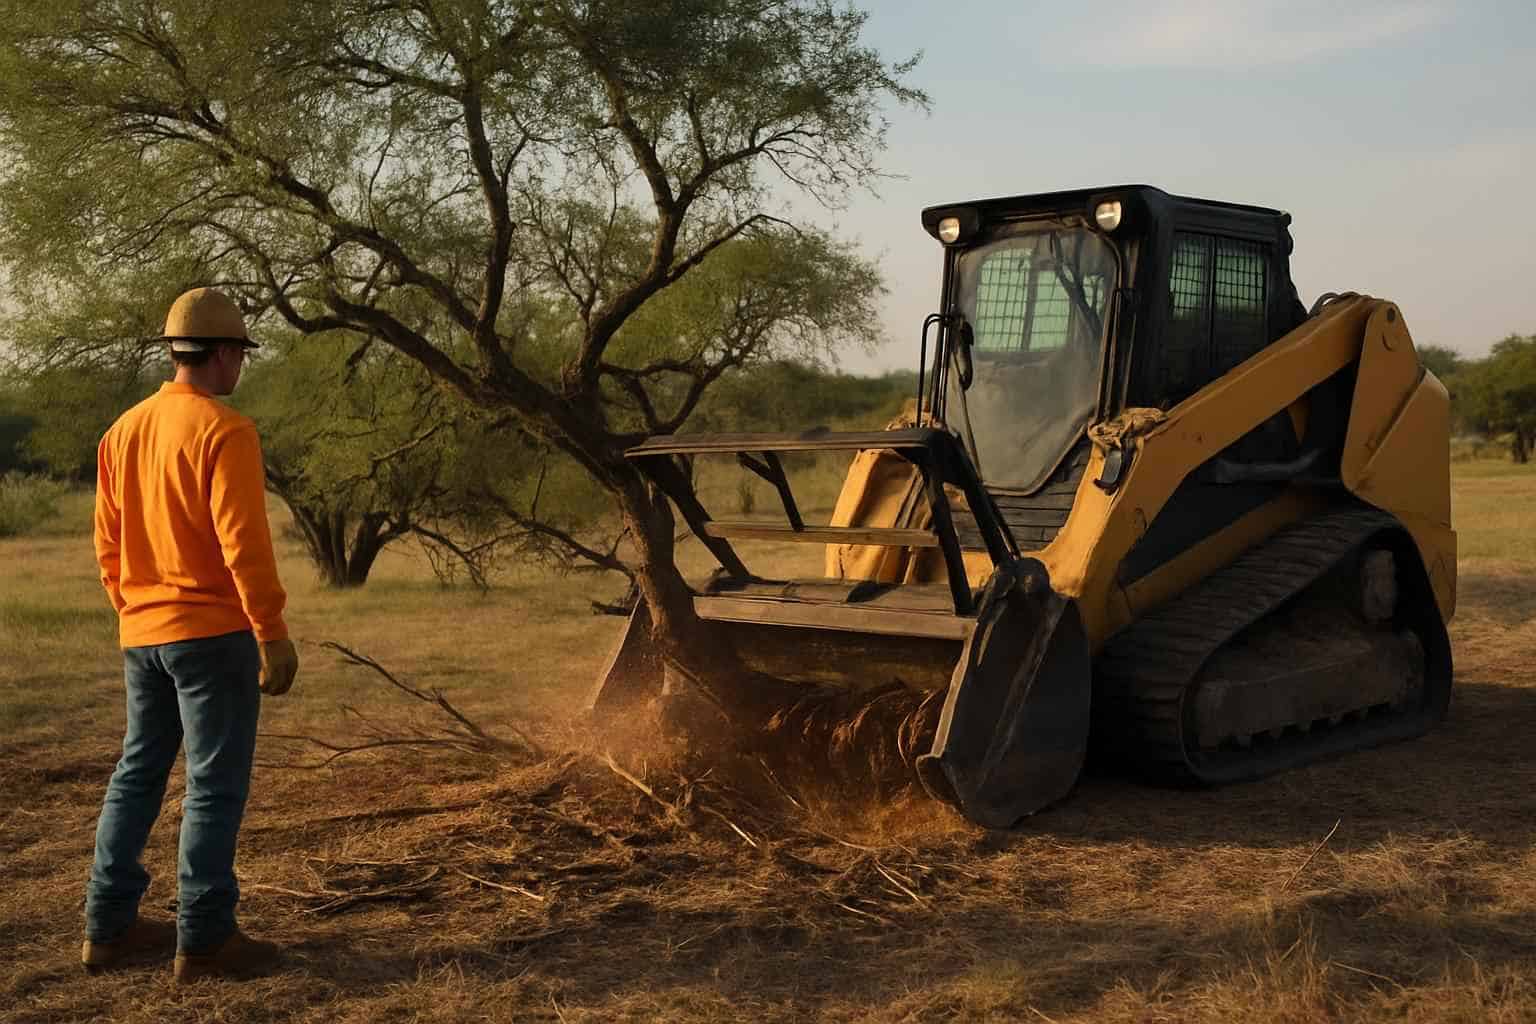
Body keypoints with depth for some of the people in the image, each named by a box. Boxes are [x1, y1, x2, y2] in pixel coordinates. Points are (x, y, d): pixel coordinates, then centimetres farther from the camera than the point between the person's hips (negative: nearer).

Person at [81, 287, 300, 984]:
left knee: (137, 775, 16)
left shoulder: (125, 430, 10)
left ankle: (109, 926, 21)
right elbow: (243, 543, -19)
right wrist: (273, 635, -15)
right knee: (215, 785, -1)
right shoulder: (225, 430, -14)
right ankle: (204, 939, 4)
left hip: (142, 636, 8)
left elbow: (107, 542, 14)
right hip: (213, 632, -8)